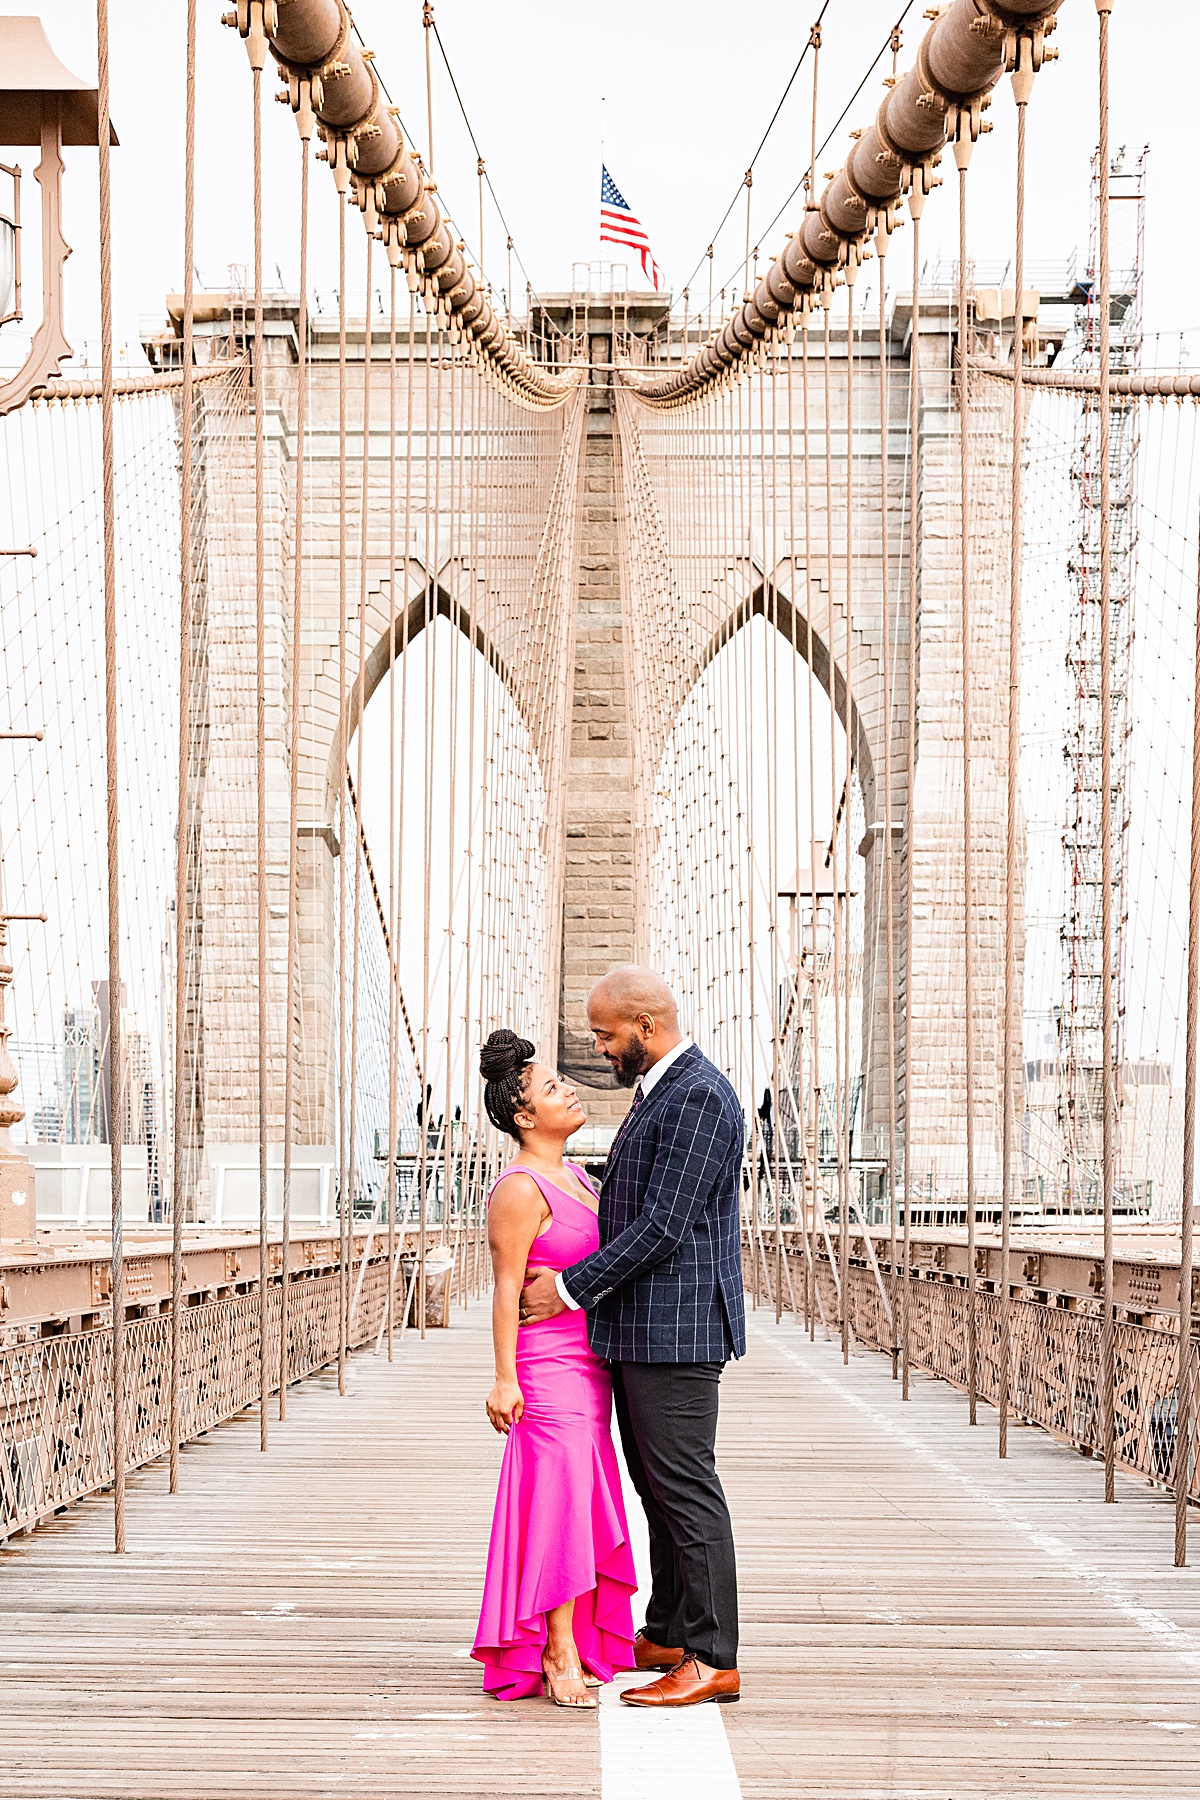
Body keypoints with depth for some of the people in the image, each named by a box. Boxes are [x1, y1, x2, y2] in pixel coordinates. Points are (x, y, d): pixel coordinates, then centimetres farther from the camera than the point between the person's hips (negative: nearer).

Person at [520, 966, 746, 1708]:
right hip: (643, 1328, 11)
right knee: (658, 1487, 16)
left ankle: (713, 1660, -1)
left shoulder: (698, 1097, -17)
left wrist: (572, 1287, -17)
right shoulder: (660, 1092, 17)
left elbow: (664, 1225, -22)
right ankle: (667, 1637, 26)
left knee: (686, 1489, -6)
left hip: (676, 1327, -11)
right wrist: (577, 1283, 16)